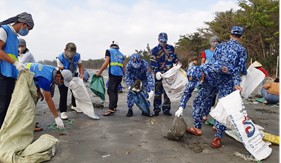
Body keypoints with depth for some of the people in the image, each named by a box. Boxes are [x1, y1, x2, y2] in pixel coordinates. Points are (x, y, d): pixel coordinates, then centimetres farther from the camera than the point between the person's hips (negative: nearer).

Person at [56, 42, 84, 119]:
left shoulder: (77, 56, -20)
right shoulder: (60, 58, -29)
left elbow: (80, 66, -6)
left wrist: (81, 74, -25)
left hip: (74, 75, 4)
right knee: (63, 94, -6)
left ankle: (74, 105, 38)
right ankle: (63, 112, 5)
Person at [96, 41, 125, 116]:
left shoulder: (109, 51, 8)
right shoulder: (121, 54, 24)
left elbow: (106, 63, -4)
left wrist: (99, 72, -2)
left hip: (113, 74, -6)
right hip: (120, 74, 6)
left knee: (111, 91, -10)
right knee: (115, 90, 17)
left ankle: (111, 109, -19)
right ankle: (114, 107, 24)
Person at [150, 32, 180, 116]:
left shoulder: (171, 48, 11)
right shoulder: (155, 50, -2)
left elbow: (174, 57, 24)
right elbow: (153, 63, -9)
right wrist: (156, 72, -21)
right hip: (159, 74, -3)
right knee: (157, 92, -1)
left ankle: (166, 109, 17)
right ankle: (156, 109, 9)